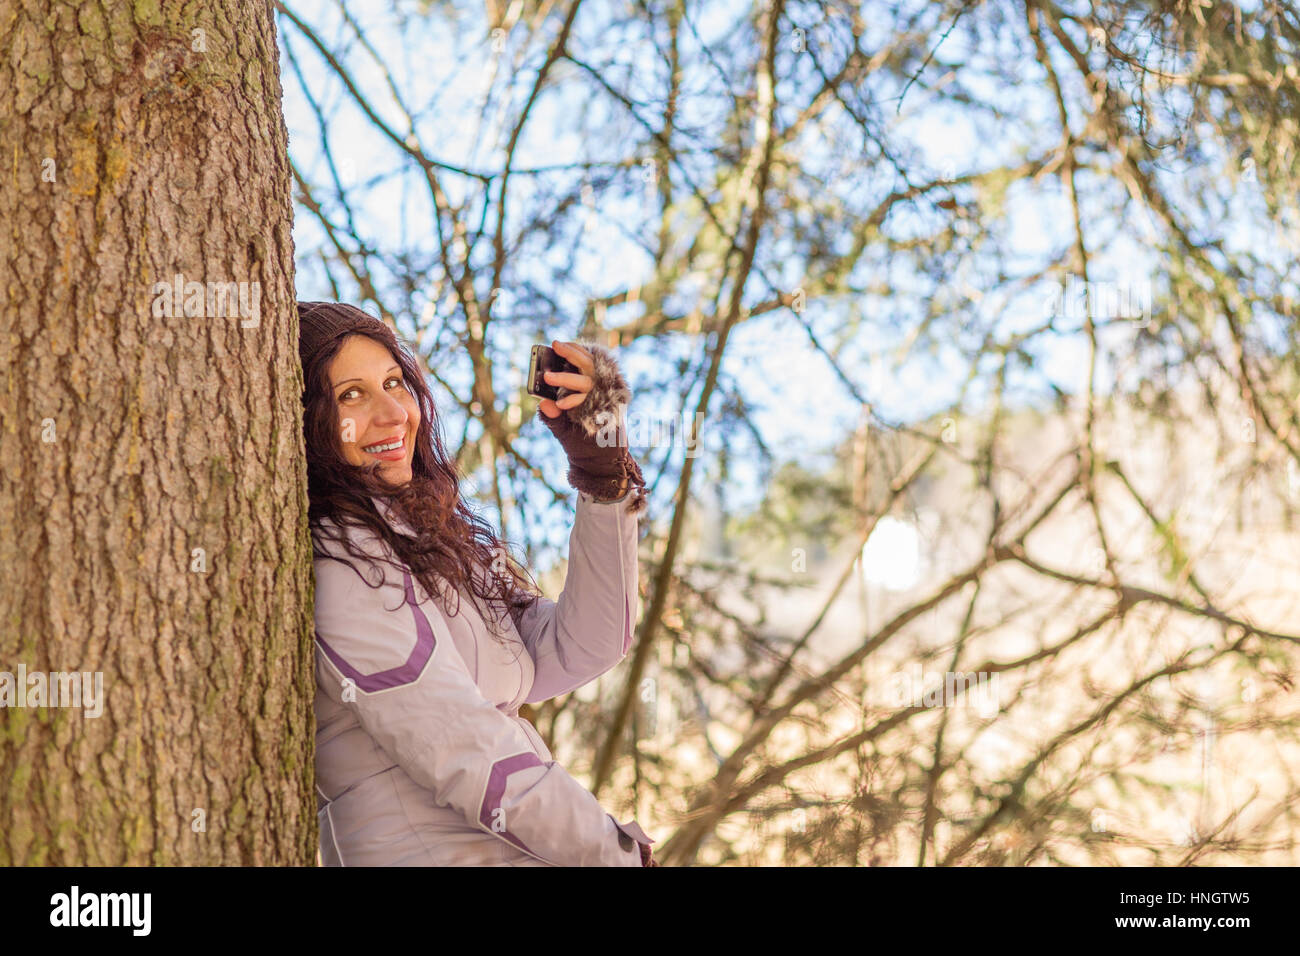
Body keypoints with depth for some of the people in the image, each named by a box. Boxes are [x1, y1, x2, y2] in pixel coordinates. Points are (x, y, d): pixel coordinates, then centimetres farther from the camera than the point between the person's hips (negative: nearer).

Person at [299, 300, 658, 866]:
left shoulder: (426, 539, 13)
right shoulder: (342, 565, -12)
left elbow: (573, 656, 6)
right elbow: (467, 756, -15)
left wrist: (603, 474, -1)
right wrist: (619, 852, -6)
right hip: (452, 856, -7)